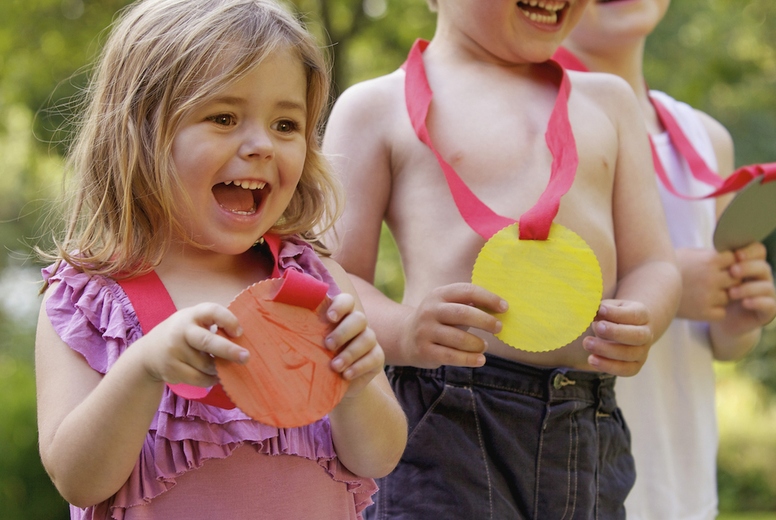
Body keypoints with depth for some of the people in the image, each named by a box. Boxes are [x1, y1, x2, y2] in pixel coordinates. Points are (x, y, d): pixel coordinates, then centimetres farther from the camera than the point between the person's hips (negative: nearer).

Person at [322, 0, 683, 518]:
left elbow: (651, 265, 14)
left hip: (592, 436, 4)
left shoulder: (608, 101, 19)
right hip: (448, 427, -4)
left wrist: (639, 325, -10)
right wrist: (404, 331, -22)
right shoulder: (377, 106, 5)